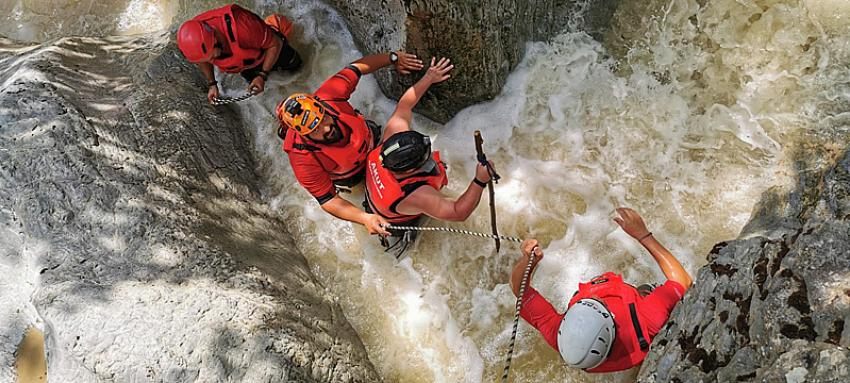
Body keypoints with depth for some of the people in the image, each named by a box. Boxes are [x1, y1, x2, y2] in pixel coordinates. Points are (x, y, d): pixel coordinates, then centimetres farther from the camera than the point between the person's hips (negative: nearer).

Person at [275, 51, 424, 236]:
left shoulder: (328, 96, -41)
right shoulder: (303, 160, -44)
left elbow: (356, 67, -23)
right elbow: (328, 200, -36)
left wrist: (393, 58, -20)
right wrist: (365, 218, -50)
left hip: (368, 136, 3)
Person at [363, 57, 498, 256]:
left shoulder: (393, 135, -37)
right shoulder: (416, 196, -51)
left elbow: (404, 105, -18)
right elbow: (459, 213, -44)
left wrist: (428, 79, -14)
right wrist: (480, 181, -51)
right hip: (396, 222, -6)